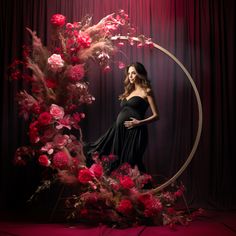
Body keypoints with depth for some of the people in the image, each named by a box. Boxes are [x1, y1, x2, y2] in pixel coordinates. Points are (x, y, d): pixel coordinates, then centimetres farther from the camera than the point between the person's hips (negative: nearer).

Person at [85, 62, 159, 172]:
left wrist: (140, 122, -15)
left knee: (130, 163, -1)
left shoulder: (146, 91, 1)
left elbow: (156, 116, -4)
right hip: (119, 129, 7)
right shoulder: (129, 91, 21)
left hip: (134, 131, -7)